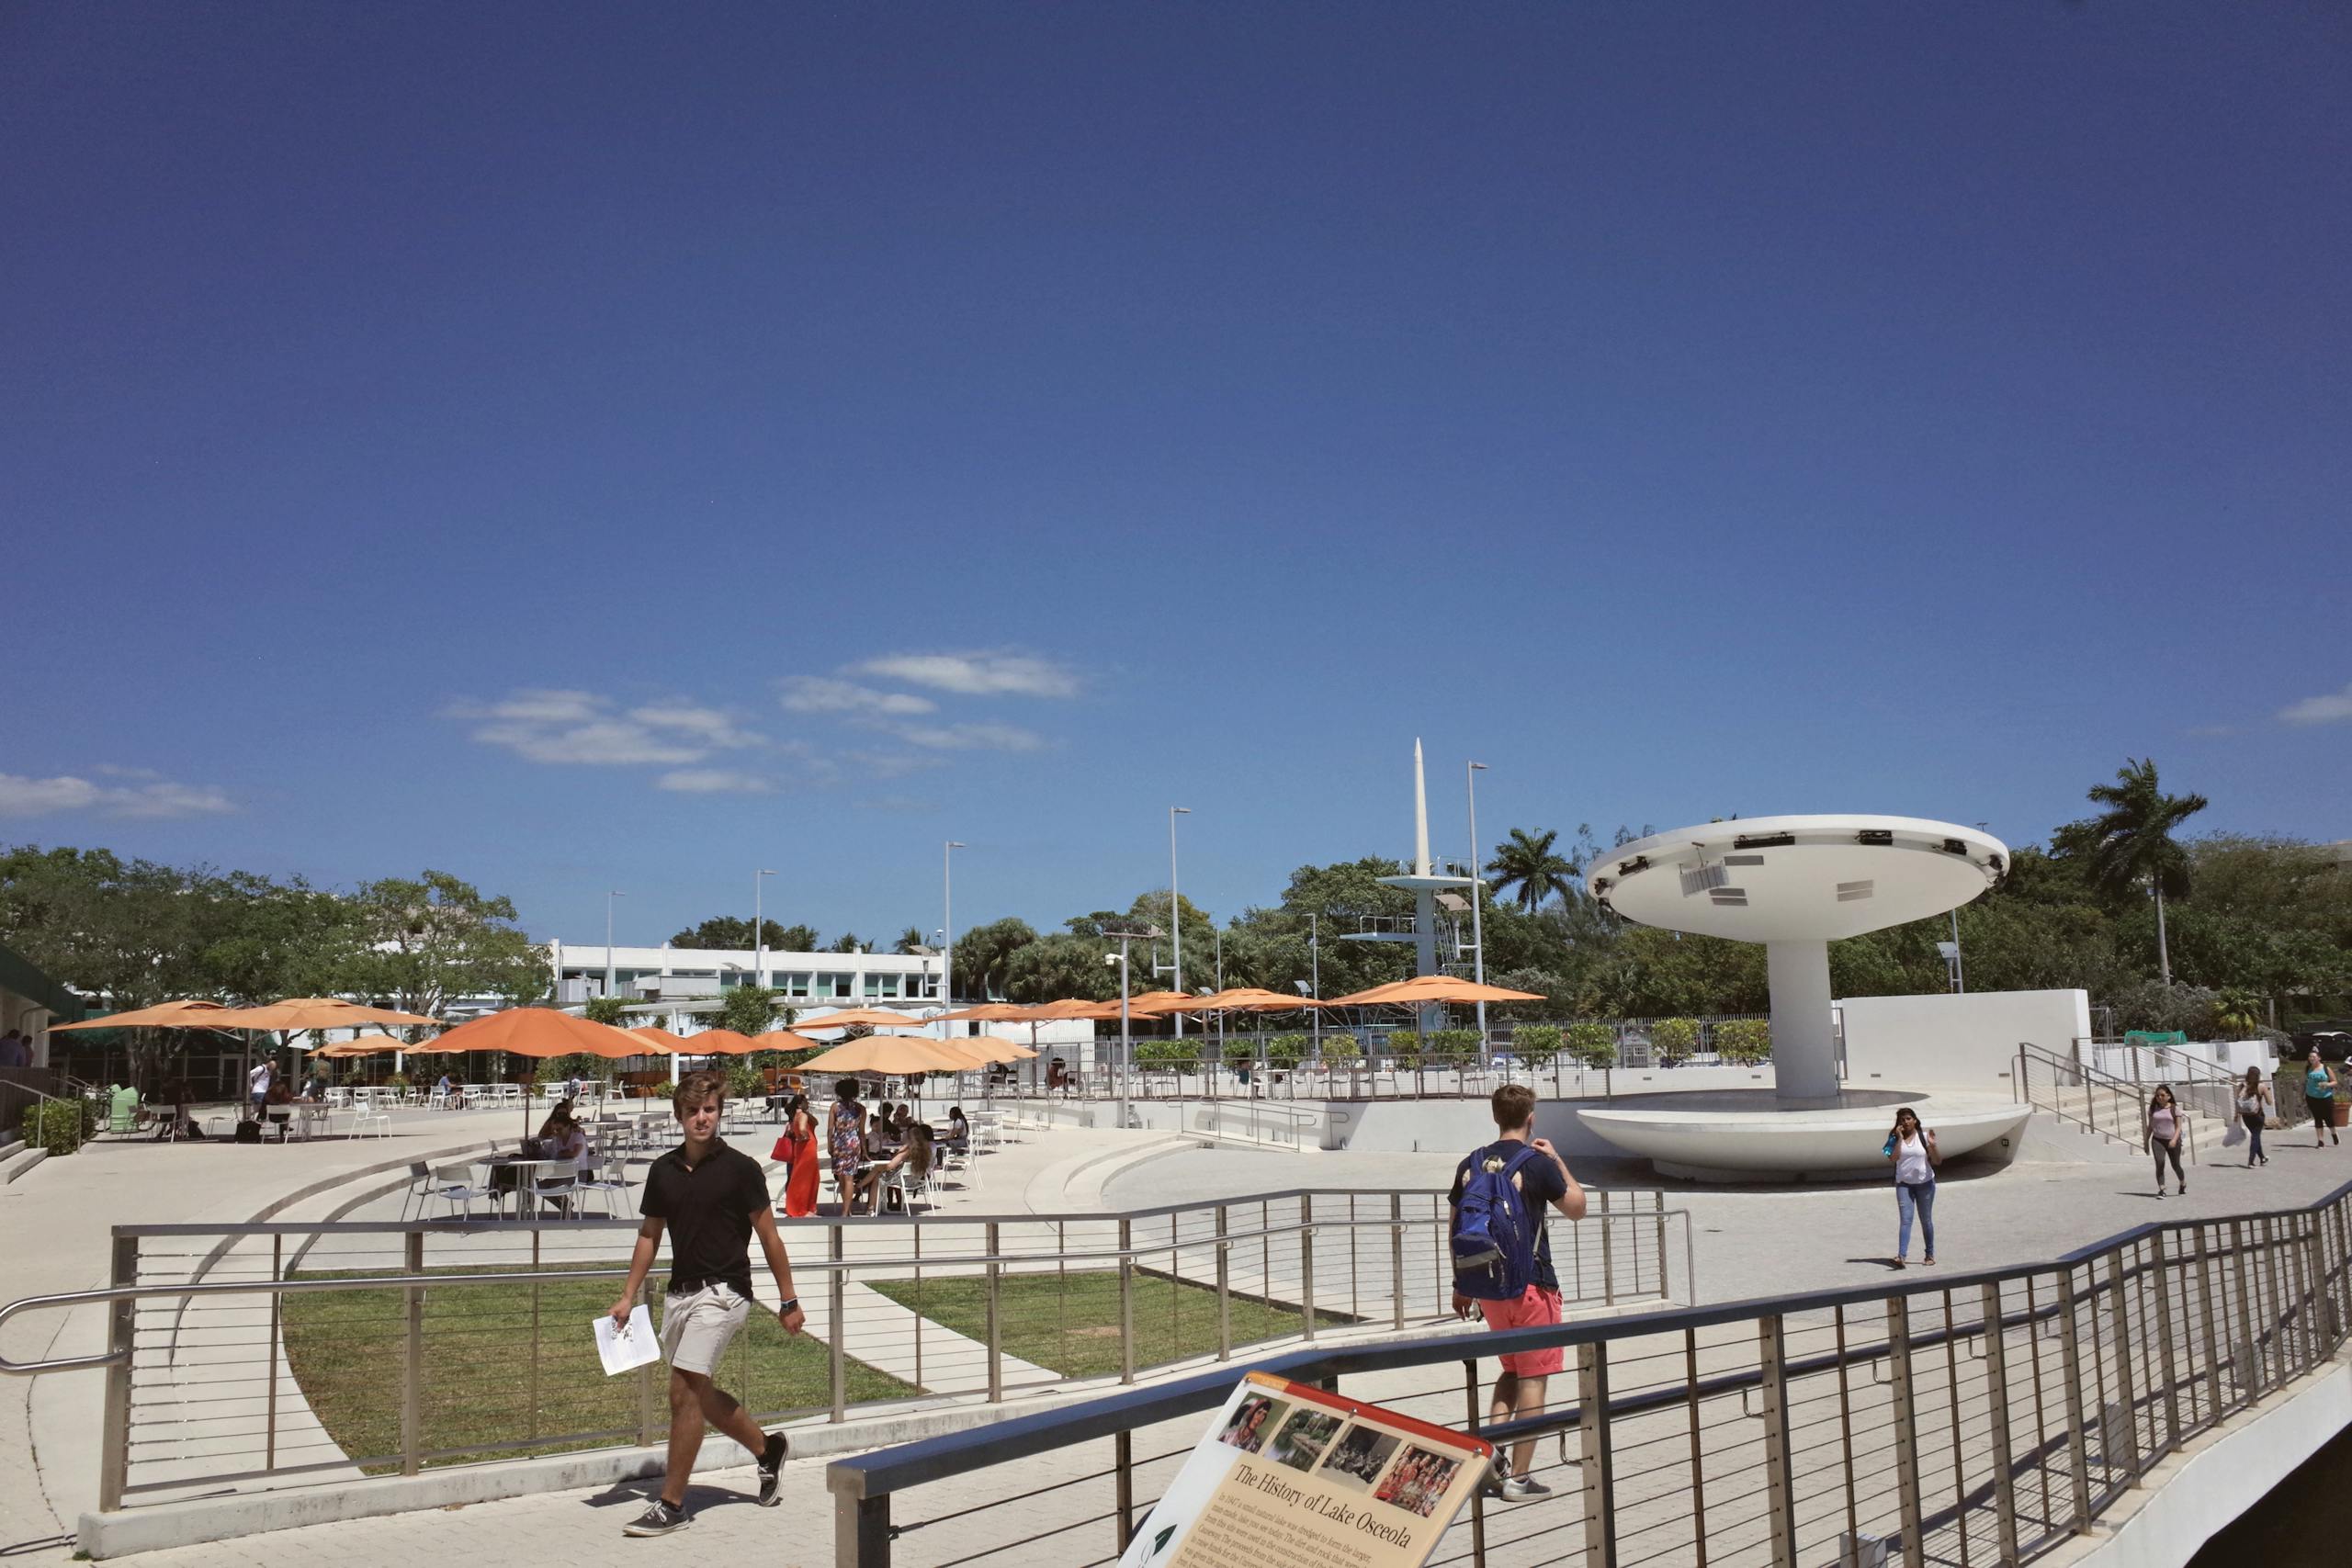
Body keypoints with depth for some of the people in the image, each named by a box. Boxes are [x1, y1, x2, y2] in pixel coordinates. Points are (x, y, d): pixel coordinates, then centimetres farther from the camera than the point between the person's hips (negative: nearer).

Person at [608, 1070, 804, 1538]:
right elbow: (649, 1235, 16)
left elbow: (769, 1237, -4)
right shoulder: (664, 1170, 5)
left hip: (722, 1292, -7)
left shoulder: (739, 1168, -9)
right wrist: (628, 1297, 12)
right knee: (699, 1393, 14)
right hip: (679, 1292, 7)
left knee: (684, 1391, -12)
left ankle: (672, 1504, -1)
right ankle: (769, 1449, 36)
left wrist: (789, 1301, -2)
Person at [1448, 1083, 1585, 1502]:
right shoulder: (1537, 1163, -11)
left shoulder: (1470, 1164, 3)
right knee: (1533, 1377, 4)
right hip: (1531, 1285, -5)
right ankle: (1519, 1478, 6)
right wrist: (1558, 1160, 10)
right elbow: (1577, 1208, 0)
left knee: (1513, 1369, 22)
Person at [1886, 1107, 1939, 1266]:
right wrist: (1900, 1139, -16)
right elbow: (1892, 1159, -13)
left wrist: (1932, 1145, -21)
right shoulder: (1895, 1138, 0)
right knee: (1905, 1219, -10)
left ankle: (1930, 1254, 24)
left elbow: (1938, 1161, -4)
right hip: (1904, 1184, 0)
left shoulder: (1924, 1136, -4)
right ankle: (1902, 1255, -18)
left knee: (1926, 1220, 9)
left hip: (1925, 1183, 0)